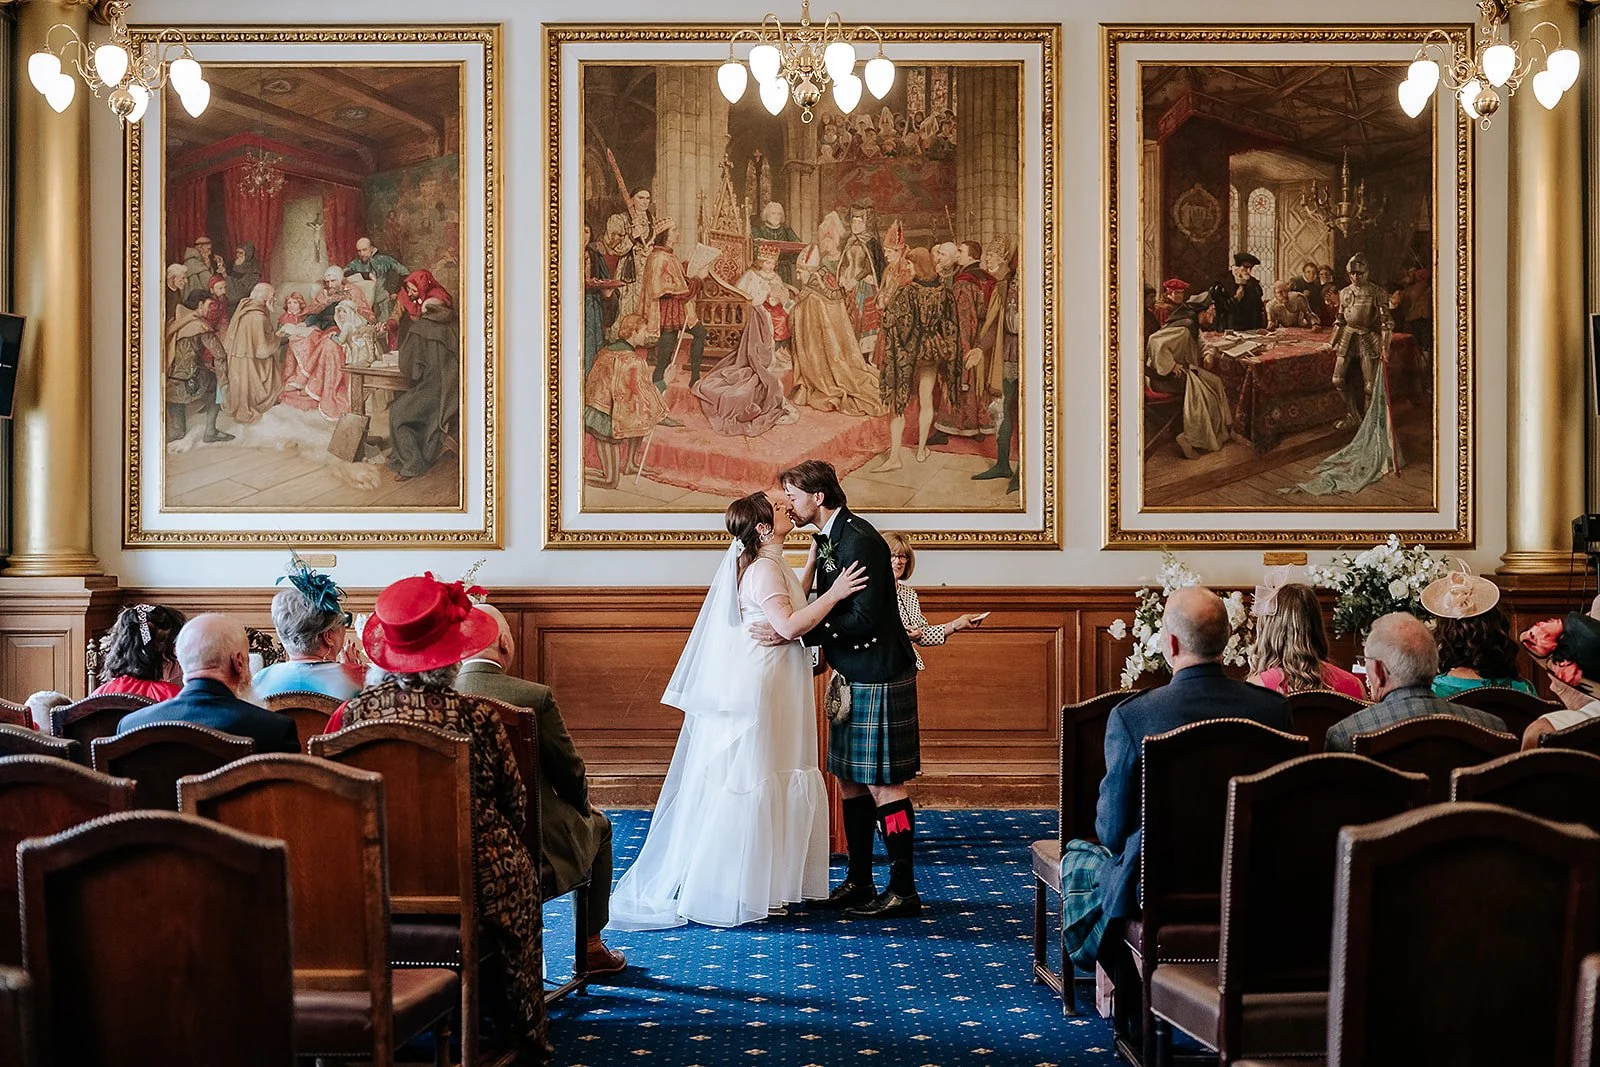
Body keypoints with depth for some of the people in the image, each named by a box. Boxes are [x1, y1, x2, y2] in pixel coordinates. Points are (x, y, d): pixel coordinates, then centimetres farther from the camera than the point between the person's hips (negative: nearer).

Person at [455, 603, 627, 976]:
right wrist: (582, 806, 14)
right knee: (598, 824, 28)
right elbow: (569, 774, -9)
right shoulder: (535, 697, -20)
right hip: (535, 849, -4)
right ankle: (591, 948, 37)